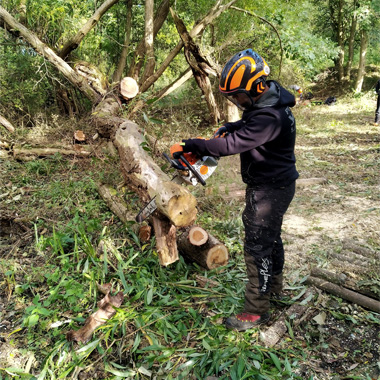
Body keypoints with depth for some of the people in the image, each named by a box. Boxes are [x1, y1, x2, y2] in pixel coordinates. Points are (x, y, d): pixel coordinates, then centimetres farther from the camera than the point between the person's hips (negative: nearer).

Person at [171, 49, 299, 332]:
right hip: (275, 184, 10)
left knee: (257, 247, -2)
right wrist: (226, 128, 2)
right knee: (270, 236, 24)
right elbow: (247, 126, 20)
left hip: (269, 190, -10)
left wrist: (189, 146, -25)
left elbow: (231, 144, -32)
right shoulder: (267, 101, 3)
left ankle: (256, 310, 12)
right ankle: (274, 284, 45)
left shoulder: (269, 117, -30)